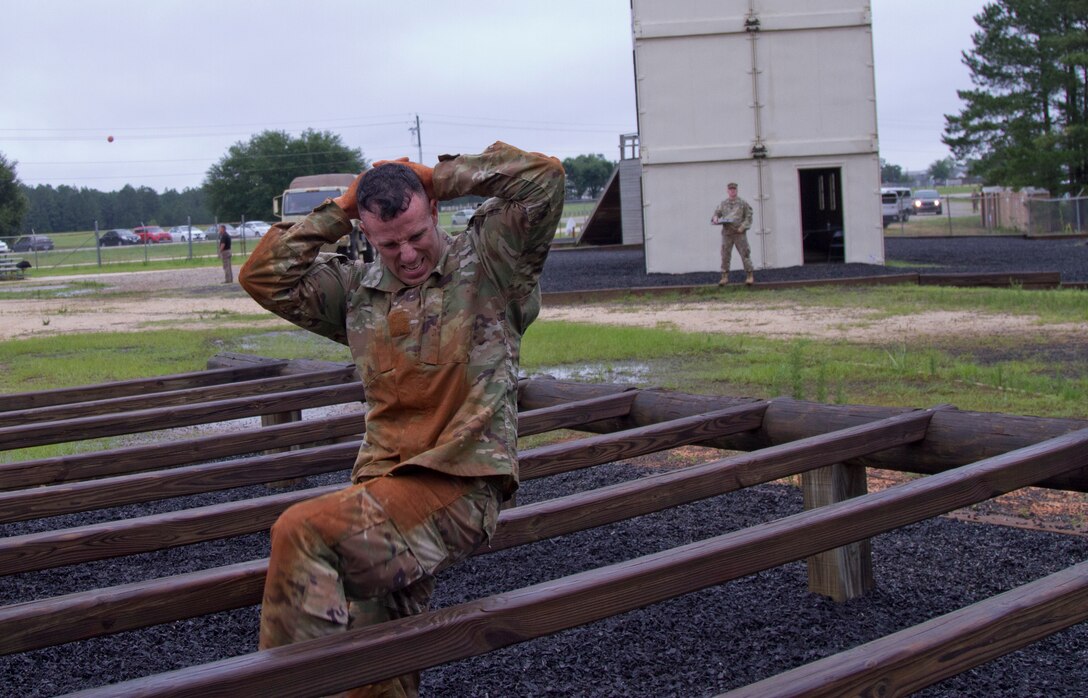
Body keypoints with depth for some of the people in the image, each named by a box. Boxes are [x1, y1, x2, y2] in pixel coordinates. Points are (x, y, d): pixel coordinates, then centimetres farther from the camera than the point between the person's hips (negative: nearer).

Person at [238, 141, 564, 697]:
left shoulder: (486, 262, 4)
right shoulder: (358, 291, 17)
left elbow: (544, 176, -6)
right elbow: (263, 277, 14)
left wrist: (441, 177, 1)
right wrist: (336, 211, 10)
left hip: (460, 484, -6)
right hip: (385, 485, 6)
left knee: (302, 531, -27)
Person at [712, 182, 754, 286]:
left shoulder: (743, 203, 3)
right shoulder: (723, 204, 11)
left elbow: (748, 217, 0)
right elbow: (717, 213, 14)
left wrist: (742, 227, -12)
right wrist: (715, 218, -10)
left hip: (739, 233, -3)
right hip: (727, 233, 3)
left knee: (745, 254, -5)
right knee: (725, 255, 1)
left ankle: (750, 276, 0)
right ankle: (725, 277, 6)